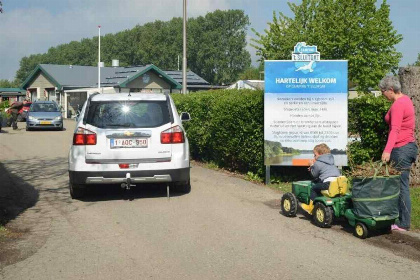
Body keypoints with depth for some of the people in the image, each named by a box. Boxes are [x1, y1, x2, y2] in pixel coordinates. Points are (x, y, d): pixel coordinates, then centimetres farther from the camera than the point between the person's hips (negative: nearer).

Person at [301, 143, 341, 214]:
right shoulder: (331, 161, 25)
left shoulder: (318, 163, 0)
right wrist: (313, 168, 34)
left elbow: (314, 174, 9)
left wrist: (312, 165, 22)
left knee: (314, 188, 4)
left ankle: (311, 207, 5)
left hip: (328, 183, -9)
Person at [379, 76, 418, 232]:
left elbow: (395, 129, -28)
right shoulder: (405, 100, 17)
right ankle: (402, 220, 16)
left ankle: (404, 224, -2)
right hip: (408, 146, 10)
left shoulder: (398, 105, -15)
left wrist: (388, 150, -38)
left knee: (402, 186, -6)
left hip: (402, 149, -10)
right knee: (402, 185, 11)